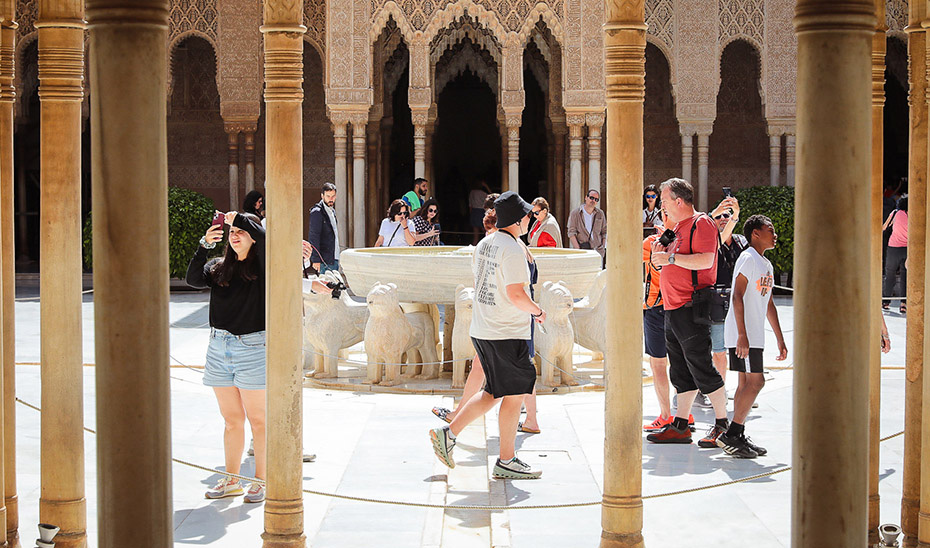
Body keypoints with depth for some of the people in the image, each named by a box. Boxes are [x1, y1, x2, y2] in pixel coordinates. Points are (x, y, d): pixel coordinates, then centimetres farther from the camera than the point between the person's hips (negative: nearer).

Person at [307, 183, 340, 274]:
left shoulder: (332, 211, 17)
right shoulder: (317, 212, -10)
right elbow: (313, 237, -15)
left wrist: (337, 257, 17)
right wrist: (316, 259, -20)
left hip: (334, 258, 8)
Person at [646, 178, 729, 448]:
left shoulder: (701, 223, -9)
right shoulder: (679, 228, 20)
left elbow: (705, 260, -23)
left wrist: (671, 258, -18)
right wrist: (661, 254, 9)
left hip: (691, 310, -10)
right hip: (673, 310, 10)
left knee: (702, 369, -6)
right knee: (681, 372, 11)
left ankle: (722, 424, 2)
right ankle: (680, 426, 15)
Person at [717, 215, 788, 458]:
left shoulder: (766, 264, 19)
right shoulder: (748, 259, -10)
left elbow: (768, 304, 25)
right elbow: (737, 297, -18)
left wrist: (780, 339, 23)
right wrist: (742, 335, -24)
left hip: (755, 335, 9)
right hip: (743, 334, -9)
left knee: (746, 382, 8)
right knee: (755, 381, -12)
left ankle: (738, 436, 11)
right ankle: (730, 435, -10)